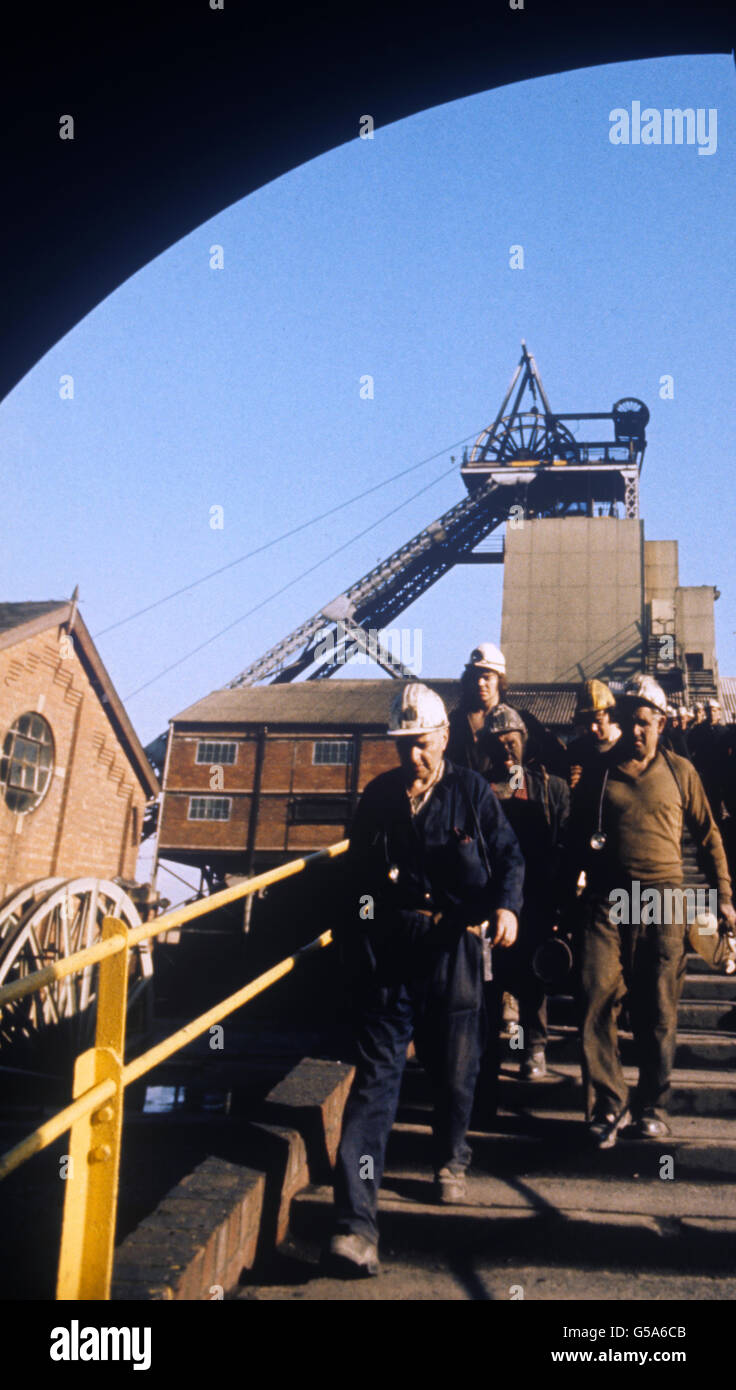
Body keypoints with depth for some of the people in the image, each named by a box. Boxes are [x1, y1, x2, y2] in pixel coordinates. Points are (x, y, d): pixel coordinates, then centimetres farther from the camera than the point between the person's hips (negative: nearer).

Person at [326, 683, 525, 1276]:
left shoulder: (471, 791, 3)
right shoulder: (378, 795, 8)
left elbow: (509, 855, 4)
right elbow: (359, 866, 17)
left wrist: (506, 904, -13)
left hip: (455, 944, 0)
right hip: (391, 948, 0)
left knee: (455, 1067, 13)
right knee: (377, 1071, -7)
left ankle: (451, 1161, 44)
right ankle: (356, 1224, -9)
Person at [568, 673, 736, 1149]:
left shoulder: (680, 771, 8)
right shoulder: (597, 774, 9)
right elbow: (577, 841, 12)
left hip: (663, 904, 0)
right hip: (606, 903, 0)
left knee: (658, 1012, 5)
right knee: (596, 1002, -7)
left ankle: (652, 1105, 22)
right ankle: (608, 1105, 6)